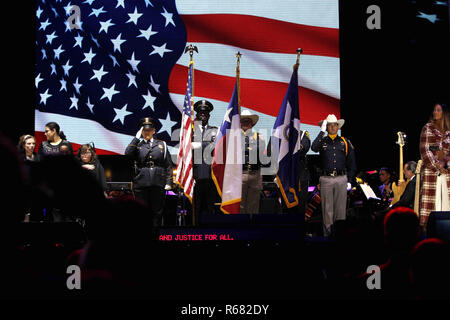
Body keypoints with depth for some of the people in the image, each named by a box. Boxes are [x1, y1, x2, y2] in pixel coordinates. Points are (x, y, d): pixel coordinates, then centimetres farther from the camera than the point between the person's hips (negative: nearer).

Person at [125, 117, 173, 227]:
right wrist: (137, 138, -9)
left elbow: (168, 165, 8)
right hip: (141, 184, -1)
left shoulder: (162, 144, 11)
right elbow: (127, 154, -13)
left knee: (157, 212, 4)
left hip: (158, 184, 1)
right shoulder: (137, 145, 9)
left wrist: (169, 182, -1)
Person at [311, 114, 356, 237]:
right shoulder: (322, 141, 8)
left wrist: (350, 180, 3)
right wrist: (322, 131, -13)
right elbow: (314, 148, -16)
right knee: (327, 208, 0)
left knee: (341, 208, 2)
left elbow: (351, 163, 11)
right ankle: (327, 233, 4)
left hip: (341, 179, 1)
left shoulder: (345, 142, 11)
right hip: (326, 179, -1)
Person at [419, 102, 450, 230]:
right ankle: (426, 228, -11)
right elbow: (424, 151, -2)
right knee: (431, 199, -9)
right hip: (430, 170, -3)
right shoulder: (428, 128, 5)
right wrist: (437, 166, -9)